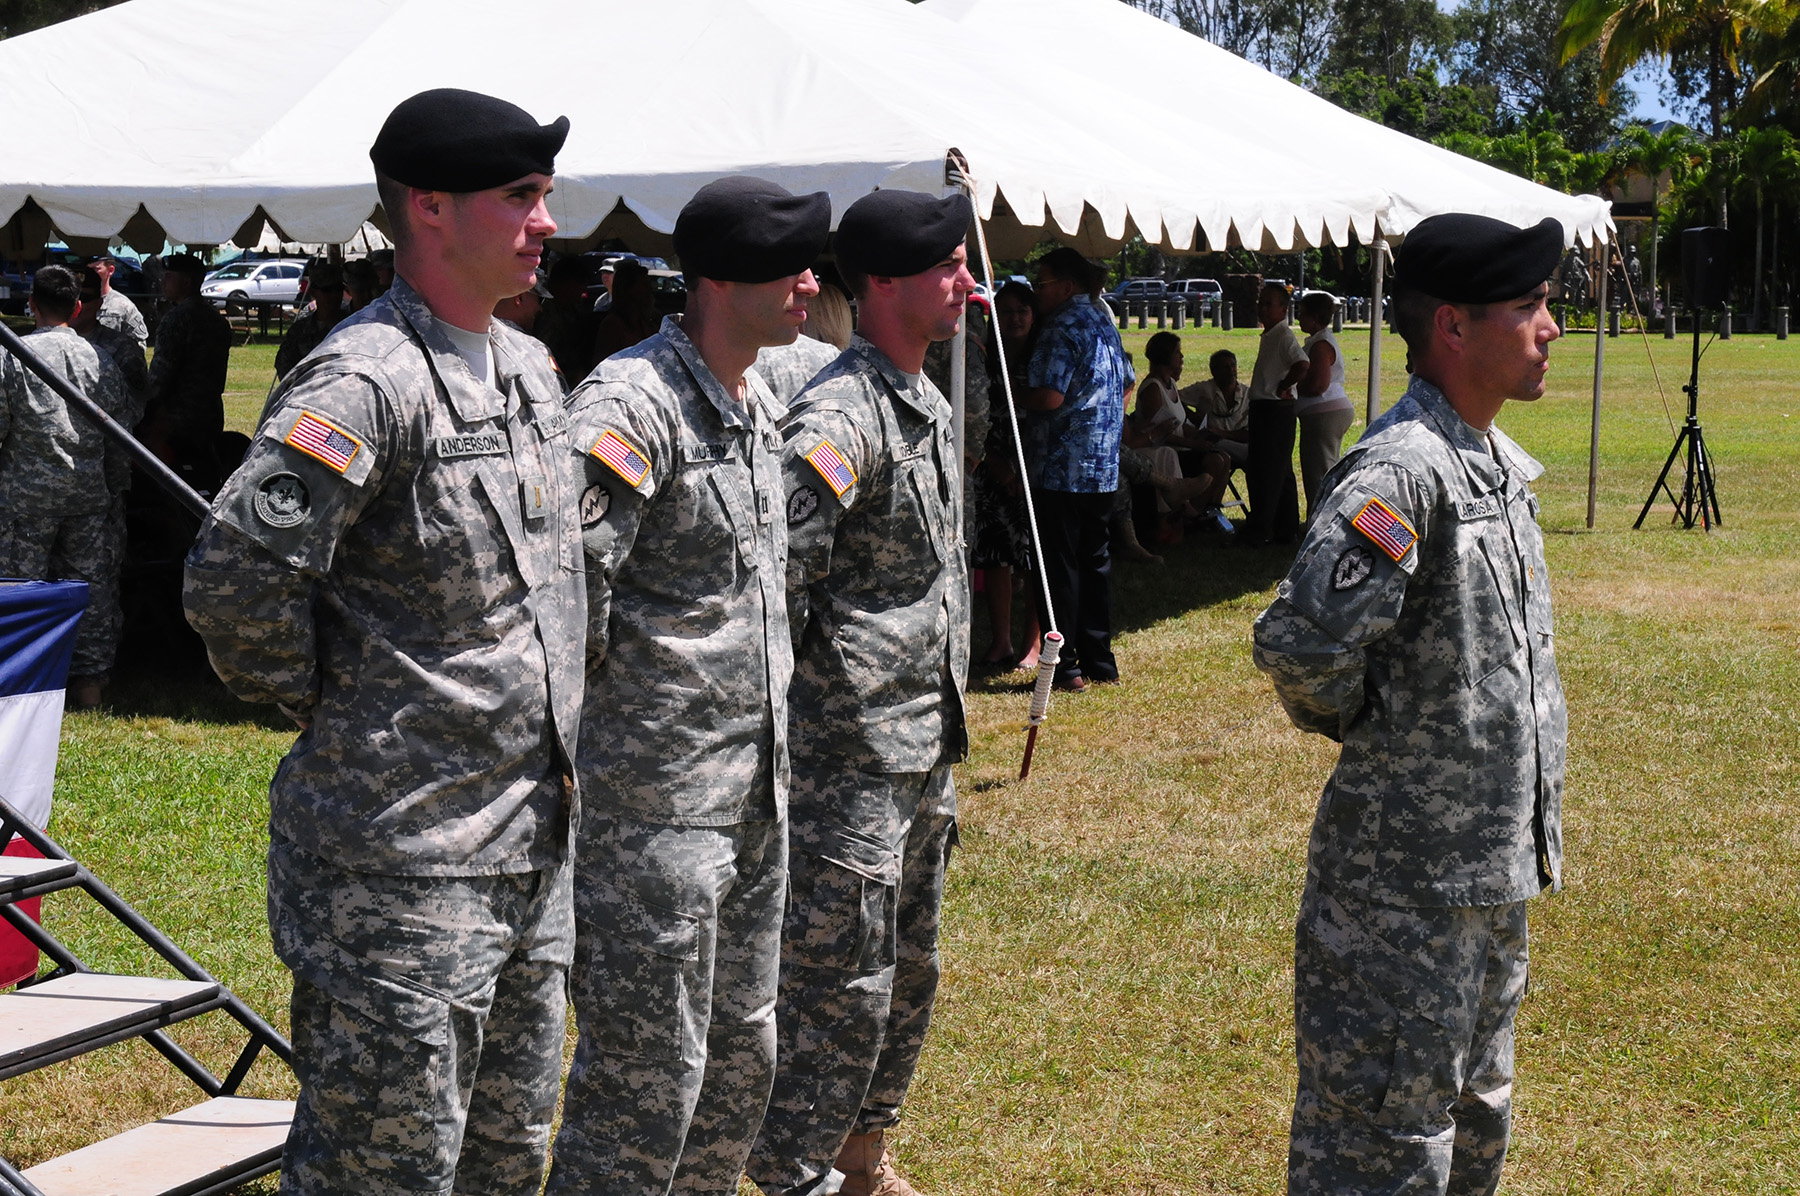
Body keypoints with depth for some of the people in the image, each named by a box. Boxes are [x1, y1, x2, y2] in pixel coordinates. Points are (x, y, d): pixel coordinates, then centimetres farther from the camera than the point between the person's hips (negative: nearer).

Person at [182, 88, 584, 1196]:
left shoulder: (532, 366, 12)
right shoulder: (366, 378, -18)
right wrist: (317, 697, -12)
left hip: (534, 848, 9)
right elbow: (238, 572, -27)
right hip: (401, 861, -9)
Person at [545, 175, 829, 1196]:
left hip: (757, 793, 9)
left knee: (742, 1055, 19)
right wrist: (591, 701, -14)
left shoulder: (766, 406, 12)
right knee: (646, 1071, -2)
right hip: (658, 803, -9)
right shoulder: (634, 403, -18)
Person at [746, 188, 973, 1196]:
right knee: (839, 981, -2)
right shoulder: (842, 416, -19)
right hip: (853, 756, -10)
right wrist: (805, 690, -18)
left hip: (926, 748, 10)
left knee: (909, 969, 19)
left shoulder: (935, 406, 13)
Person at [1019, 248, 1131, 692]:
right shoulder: (1104, 323, 15)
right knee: (1095, 559, 13)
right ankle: (1099, 659, 17)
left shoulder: (1062, 328, -13)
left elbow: (1049, 396, -22)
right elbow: (1127, 381, 26)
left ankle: (1063, 665, -2)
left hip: (1062, 469, -9)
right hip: (1104, 469, 9)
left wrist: (1011, 397, -5)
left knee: (1059, 566, -3)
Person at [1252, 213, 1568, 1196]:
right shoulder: (1402, 470, -22)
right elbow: (1299, 643, -34)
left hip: (1497, 863, 10)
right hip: (1409, 877, -10)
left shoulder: (1502, 464, 9)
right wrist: (1359, 724, -15)